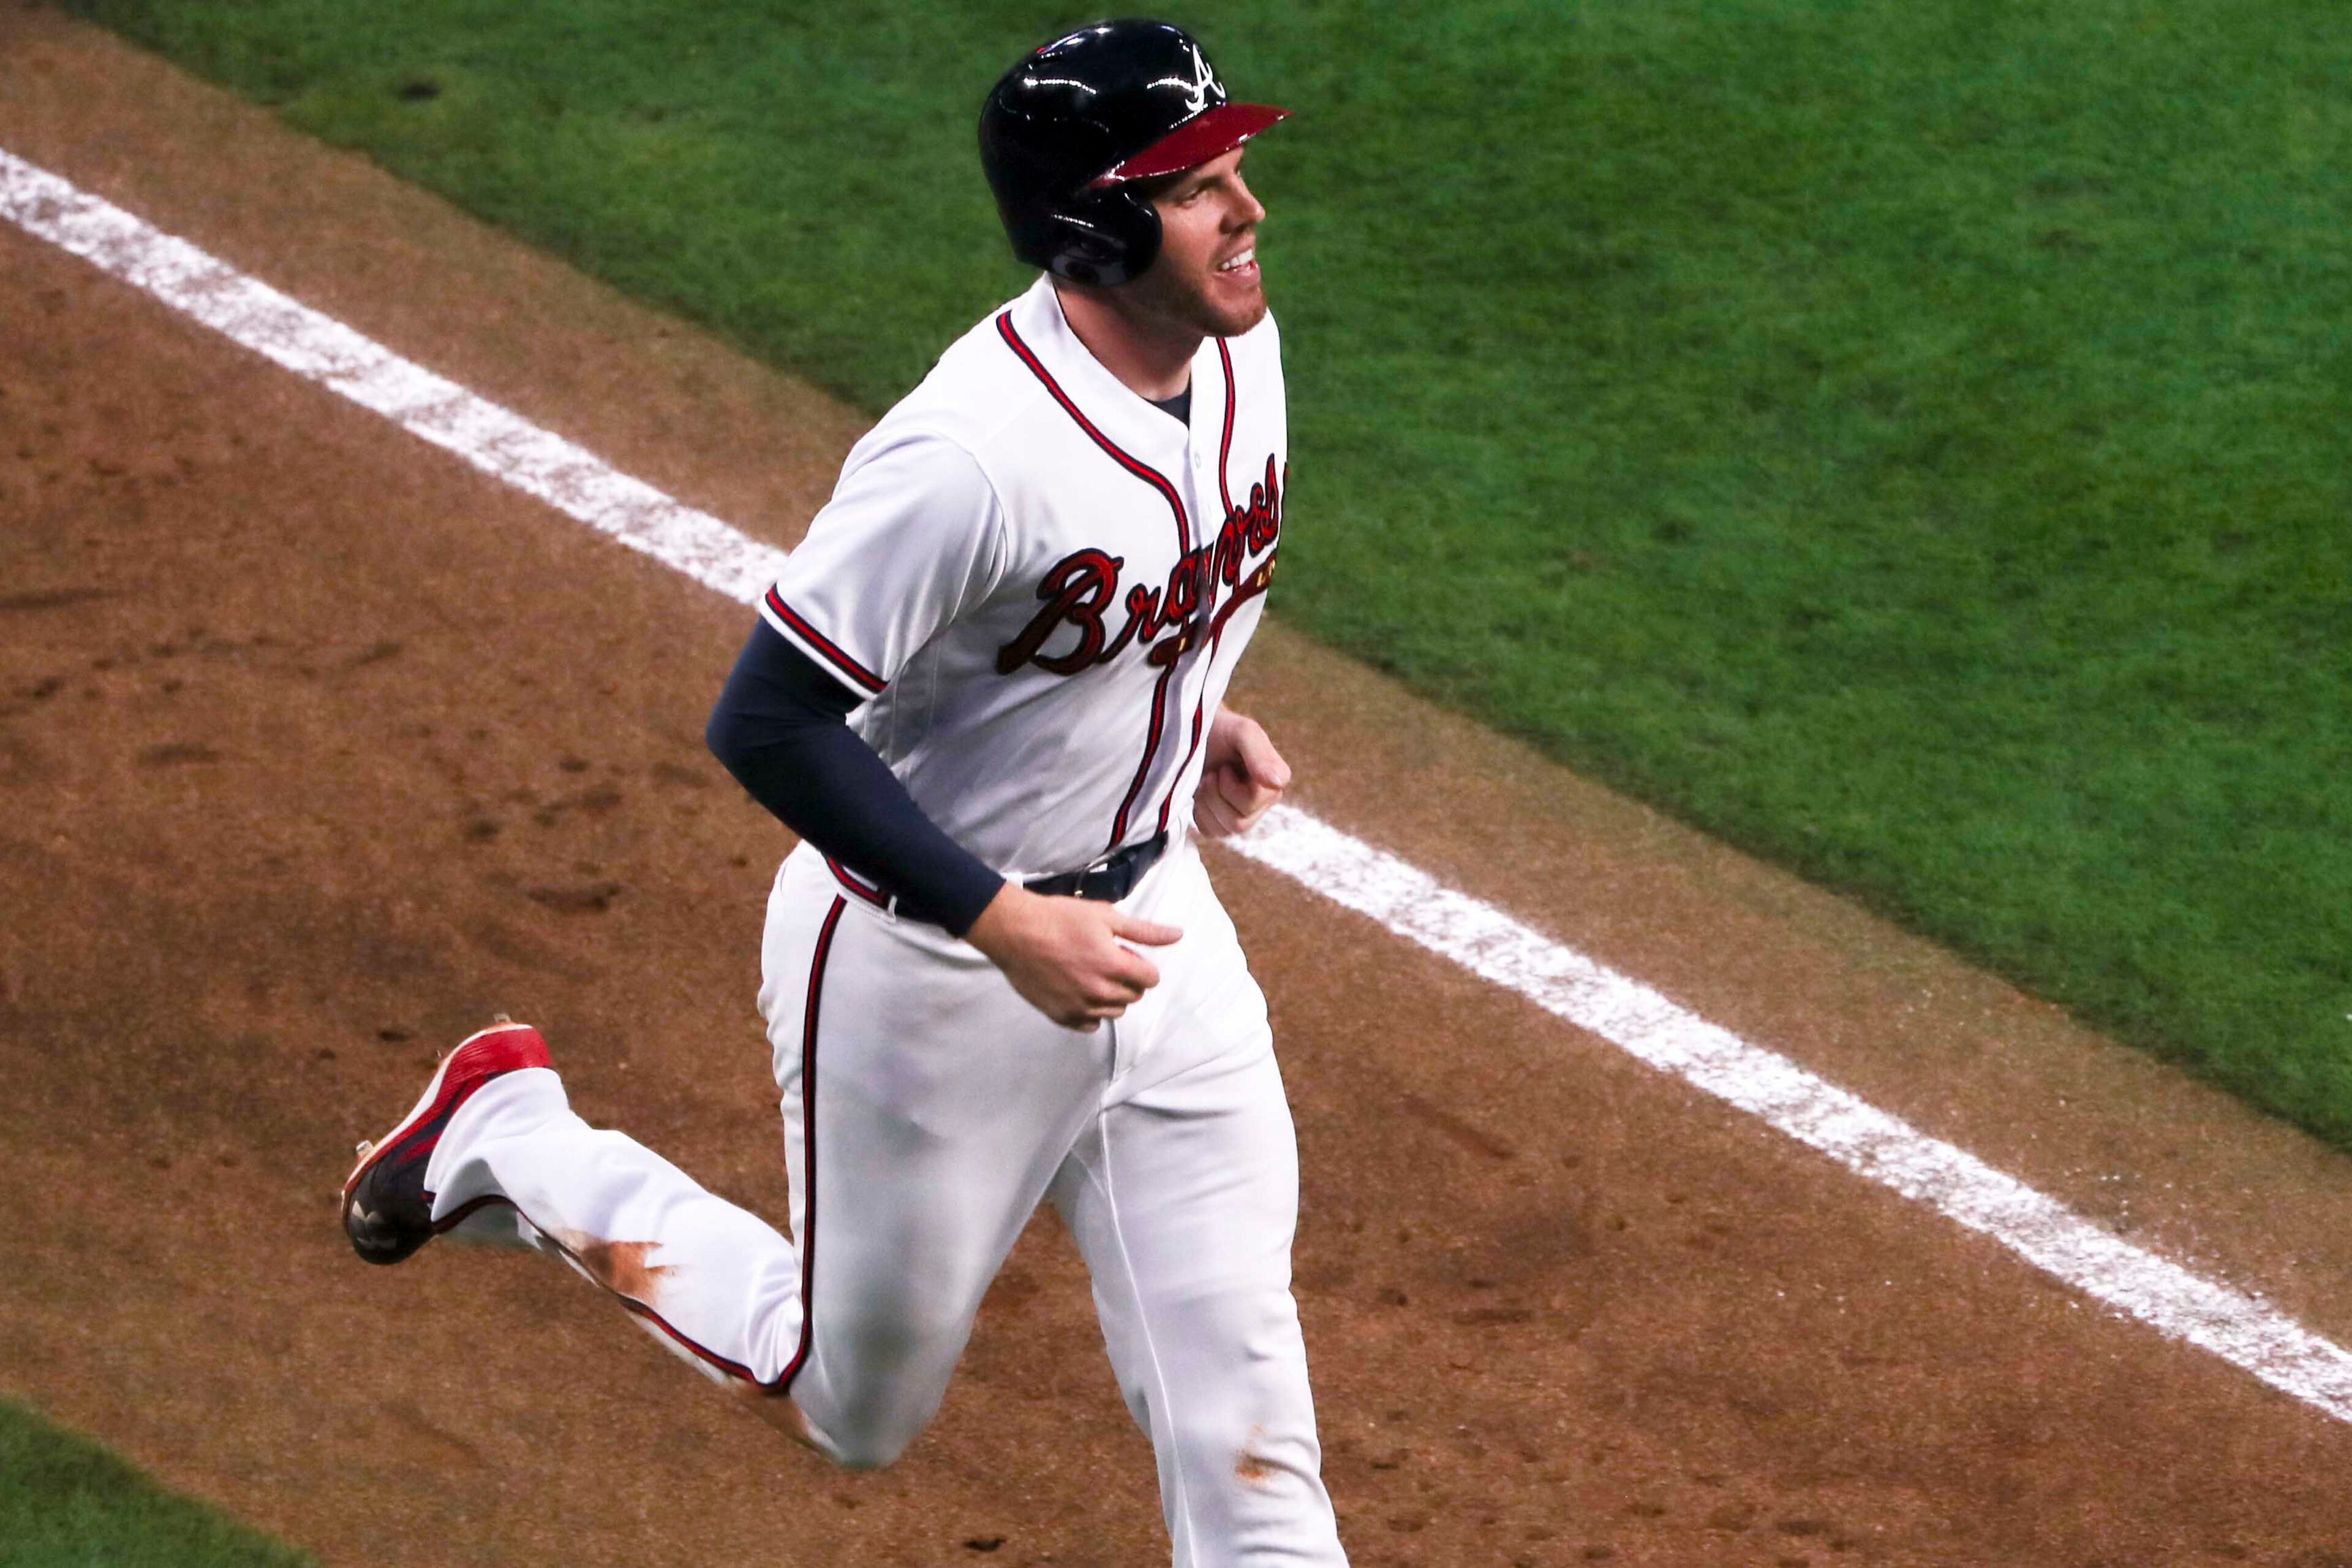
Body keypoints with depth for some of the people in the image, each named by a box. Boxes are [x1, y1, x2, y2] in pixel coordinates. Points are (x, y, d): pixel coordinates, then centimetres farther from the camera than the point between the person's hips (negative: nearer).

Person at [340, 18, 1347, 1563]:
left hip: (1150, 919, 7)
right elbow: (769, 723, -28)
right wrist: (1005, 925, -30)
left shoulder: (1236, 348, -6)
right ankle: (514, 1133, 32)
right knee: (857, 1404, 15)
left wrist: (1188, 713, 3)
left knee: (1244, 1424, 5)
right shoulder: (973, 451, -32)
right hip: (922, 970, -7)